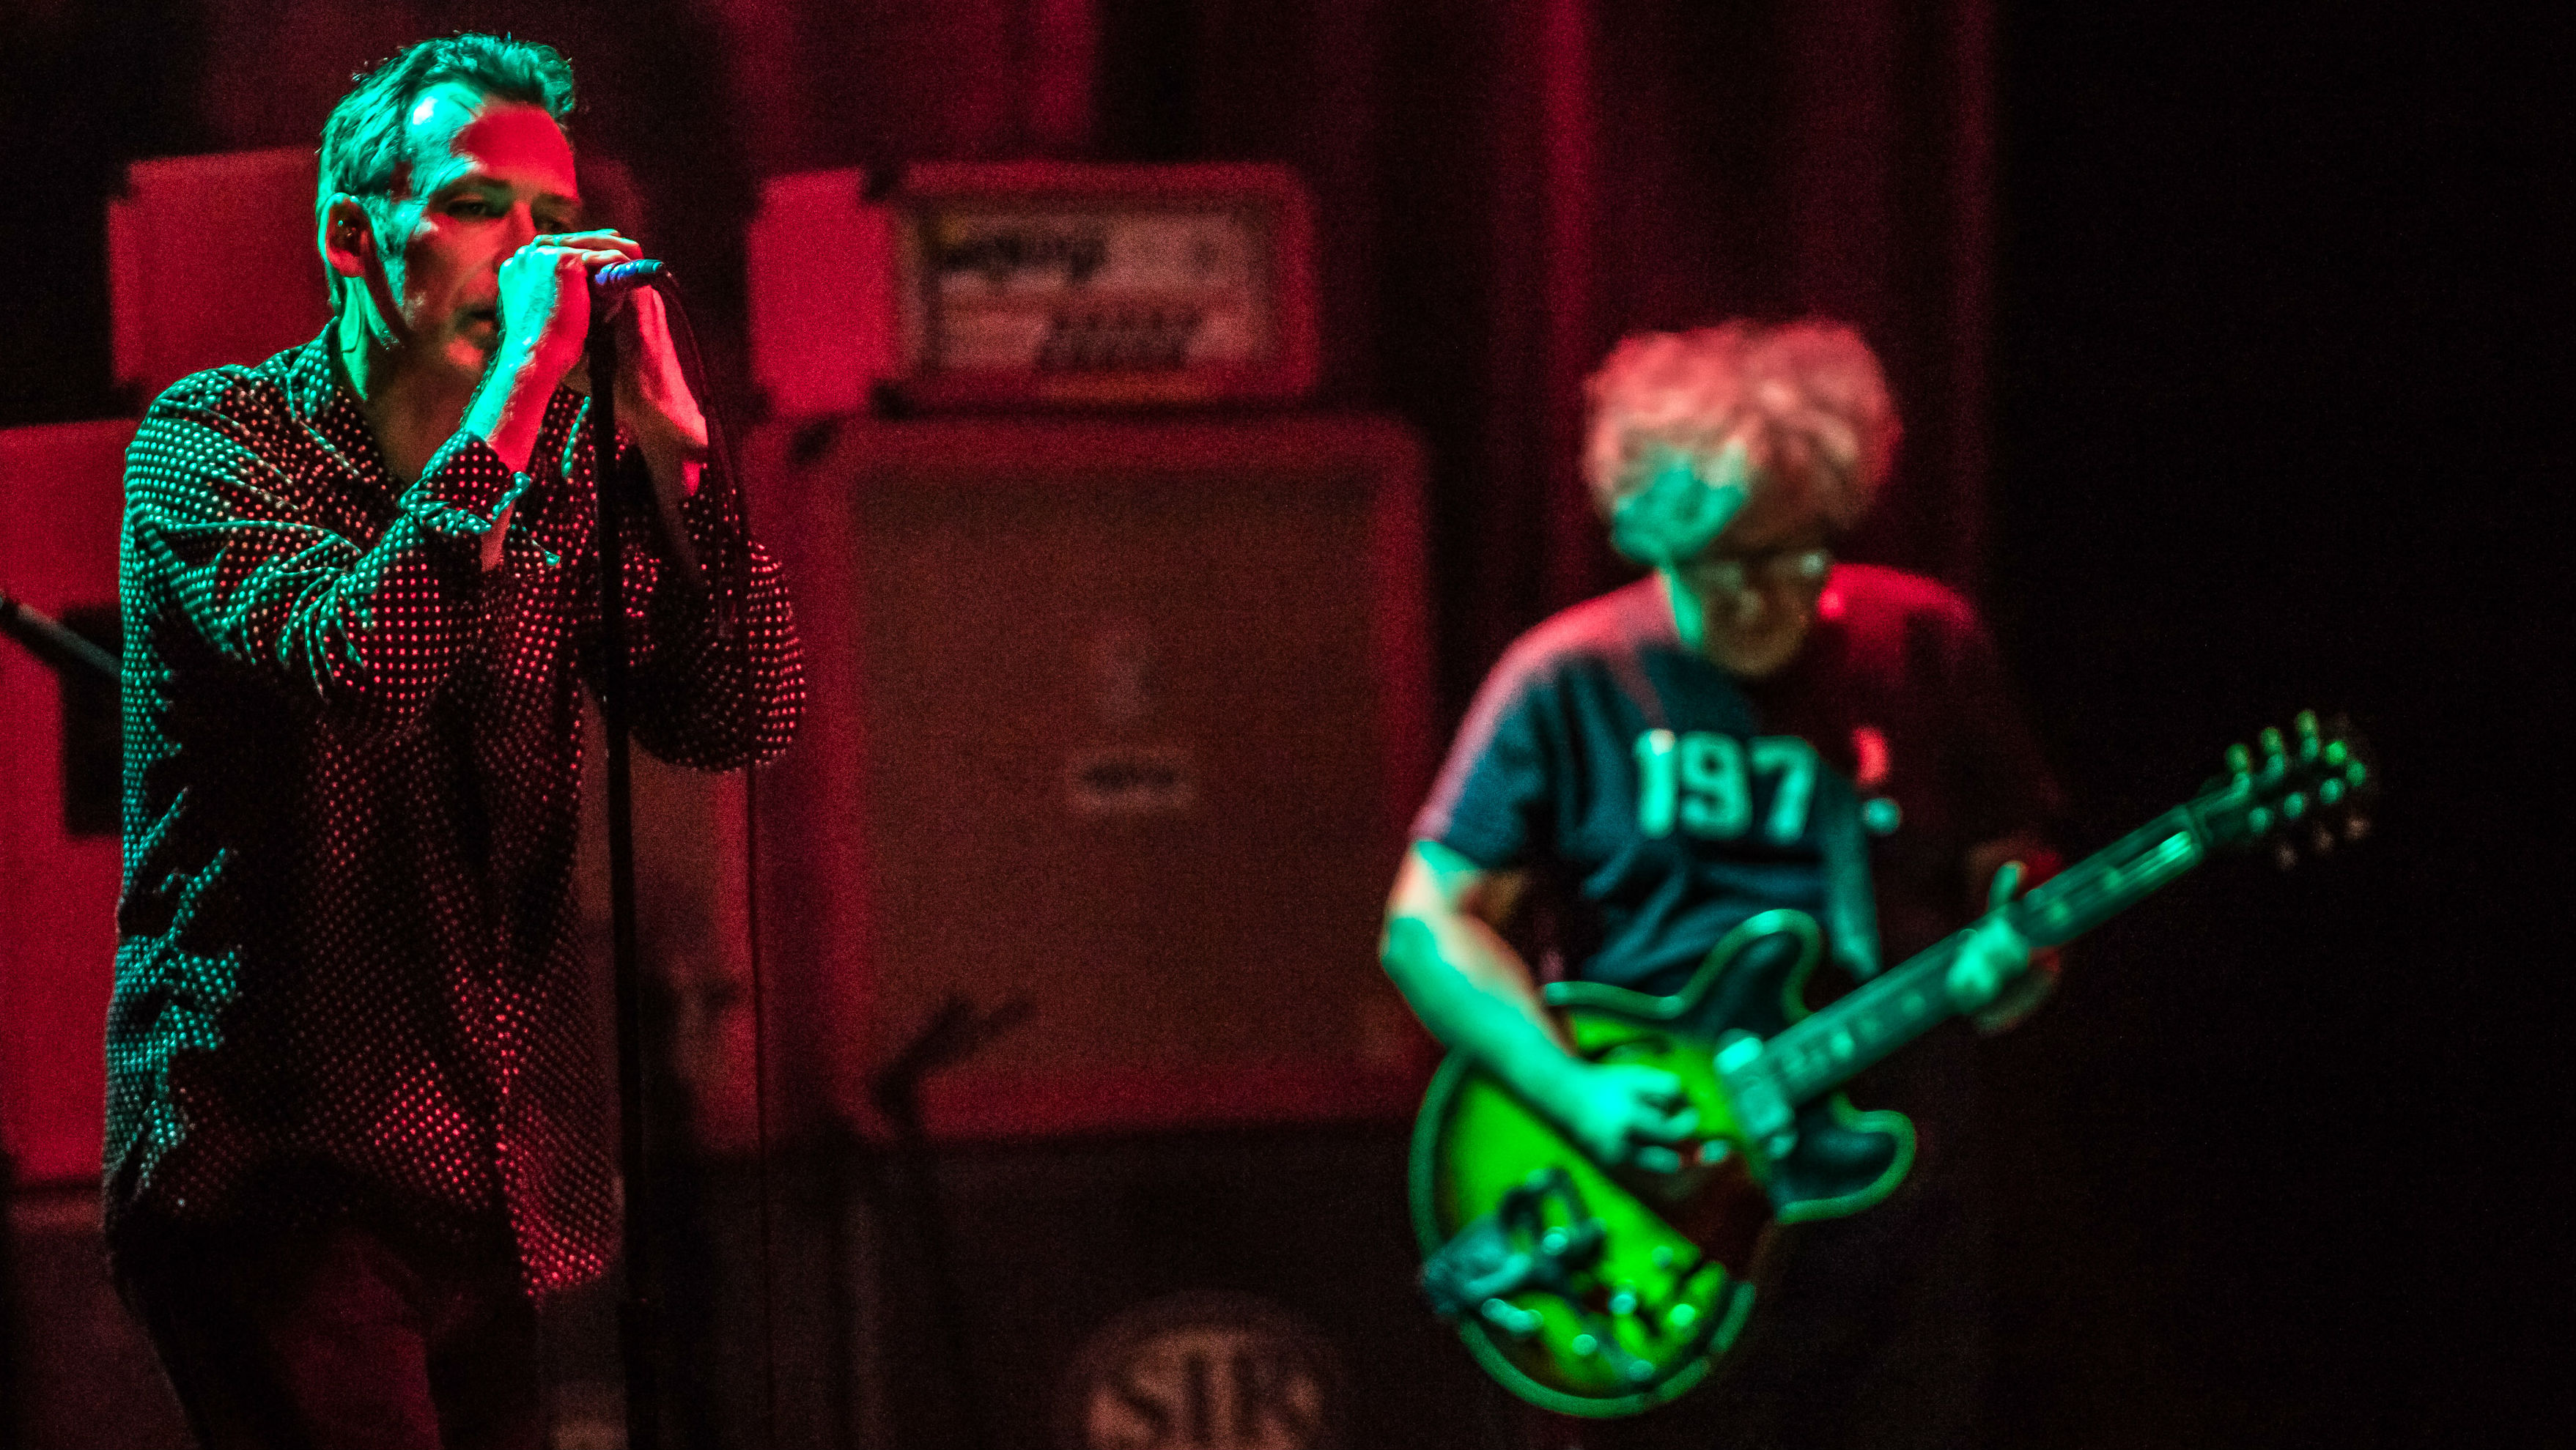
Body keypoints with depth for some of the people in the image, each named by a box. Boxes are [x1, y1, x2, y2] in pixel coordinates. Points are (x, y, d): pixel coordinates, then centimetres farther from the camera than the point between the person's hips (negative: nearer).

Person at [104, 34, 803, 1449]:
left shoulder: (563, 478, 11)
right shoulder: (212, 439, -4)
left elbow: (742, 720, -1)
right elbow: (357, 664, -24)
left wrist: (662, 433, -10)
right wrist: (516, 392, -22)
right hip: (278, 1167, -6)